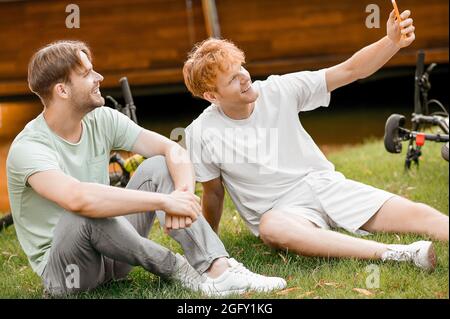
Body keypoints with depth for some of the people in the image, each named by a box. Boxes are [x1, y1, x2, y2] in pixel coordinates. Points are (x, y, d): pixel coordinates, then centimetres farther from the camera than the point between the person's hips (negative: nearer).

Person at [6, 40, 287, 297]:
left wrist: (183, 193, -31)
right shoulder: (28, 148, -23)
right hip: (62, 270, -6)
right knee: (84, 215, -38)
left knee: (157, 167, -12)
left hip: (110, 249, 6)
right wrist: (164, 201, -41)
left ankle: (218, 270, -28)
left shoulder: (103, 120, -3)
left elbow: (174, 150, -8)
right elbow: (76, 197, -43)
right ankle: (173, 266, -15)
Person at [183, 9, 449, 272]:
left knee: (417, 213, -17)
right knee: (270, 227, -42)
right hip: (280, 210, -4)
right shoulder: (201, 134, -7)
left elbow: (351, 71, -6)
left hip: (326, 185, 4)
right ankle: (394, 254, -54)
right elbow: (213, 194, 8)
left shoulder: (278, 90, -3)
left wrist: (392, 42, -21)